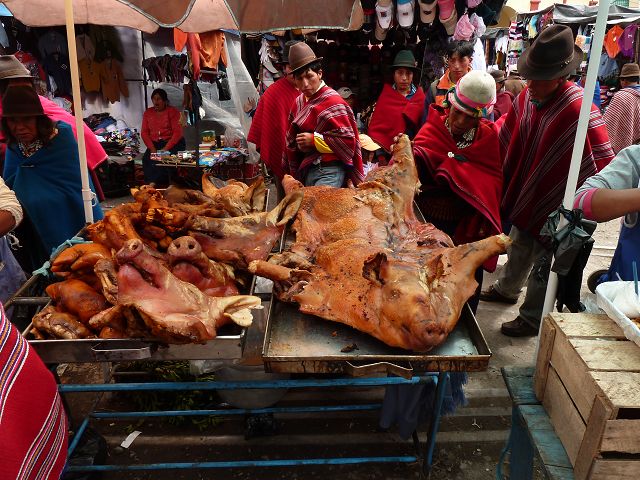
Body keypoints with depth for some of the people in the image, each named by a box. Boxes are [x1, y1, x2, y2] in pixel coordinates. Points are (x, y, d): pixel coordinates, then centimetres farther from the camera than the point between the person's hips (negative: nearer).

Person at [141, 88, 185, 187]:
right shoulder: (147, 113, 15)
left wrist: (166, 148, -19)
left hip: (173, 143, -3)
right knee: (146, 159, -27)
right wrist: (152, 148, -9)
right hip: (154, 144, 4)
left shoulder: (173, 111, 1)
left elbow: (177, 132, -8)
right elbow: (144, 132, 8)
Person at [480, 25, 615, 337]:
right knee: (519, 248, 27)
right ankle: (506, 289, 50)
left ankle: (531, 319, 28)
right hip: (525, 194, 7)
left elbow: (604, 167, -24)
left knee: (543, 266, 9)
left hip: (555, 205, -7)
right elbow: (507, 143, 8)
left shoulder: (579, 109, -29)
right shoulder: (527, 96, -7)